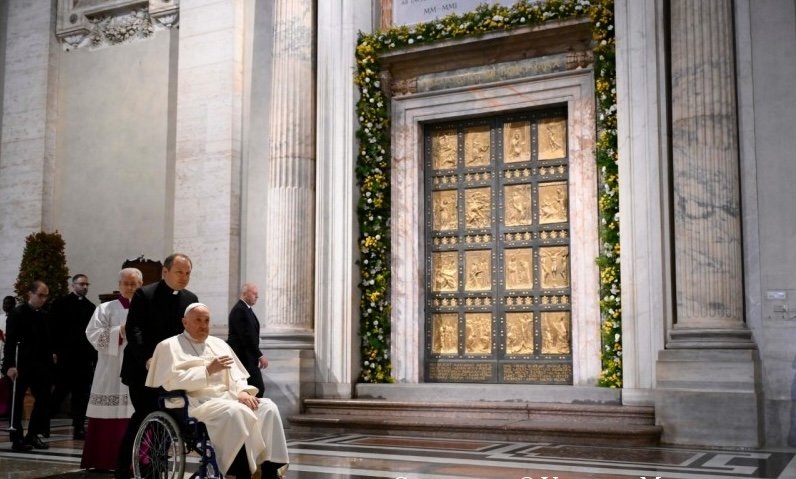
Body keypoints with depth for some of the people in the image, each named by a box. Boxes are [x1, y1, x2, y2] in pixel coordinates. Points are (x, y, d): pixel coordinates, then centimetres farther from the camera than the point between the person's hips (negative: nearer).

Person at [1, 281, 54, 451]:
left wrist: (51, 354, 2)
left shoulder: (43, 316, 11)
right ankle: (17, 439, 10)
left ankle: (32, 435, 14)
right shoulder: (17, 313, -8)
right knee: (17, 403, 3)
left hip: (40, 364, 6)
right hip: (21, 365, -6)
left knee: (43, 399, 3)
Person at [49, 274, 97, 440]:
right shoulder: (61, 303, 2)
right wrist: (54, 351, -10)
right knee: (61, 391, 0)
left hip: (85, 357, 4)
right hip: (65, 356, -3)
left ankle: (79, 428, 4)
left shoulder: (91, 307, 12)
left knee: (81, 394, 2)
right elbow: (53, 328, -3)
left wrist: (95, 356, 6)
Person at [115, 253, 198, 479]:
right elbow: (133, 329, -13)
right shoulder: (144, 294, -5)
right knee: (144, 415, -7)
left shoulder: (191, 299, 10)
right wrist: (147, 359, -23)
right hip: (143, 369, -5)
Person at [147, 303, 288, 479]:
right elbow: (171, 382, -9)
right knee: (235, 411, -36)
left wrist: (242, 391, -6)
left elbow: (235, 374, 17)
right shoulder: (170, 346, 6)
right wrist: (207, 370, -13)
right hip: (196, 403, -6)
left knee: (268, 407, -20)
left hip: (228, 398, 6)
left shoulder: (219, 344, 24)